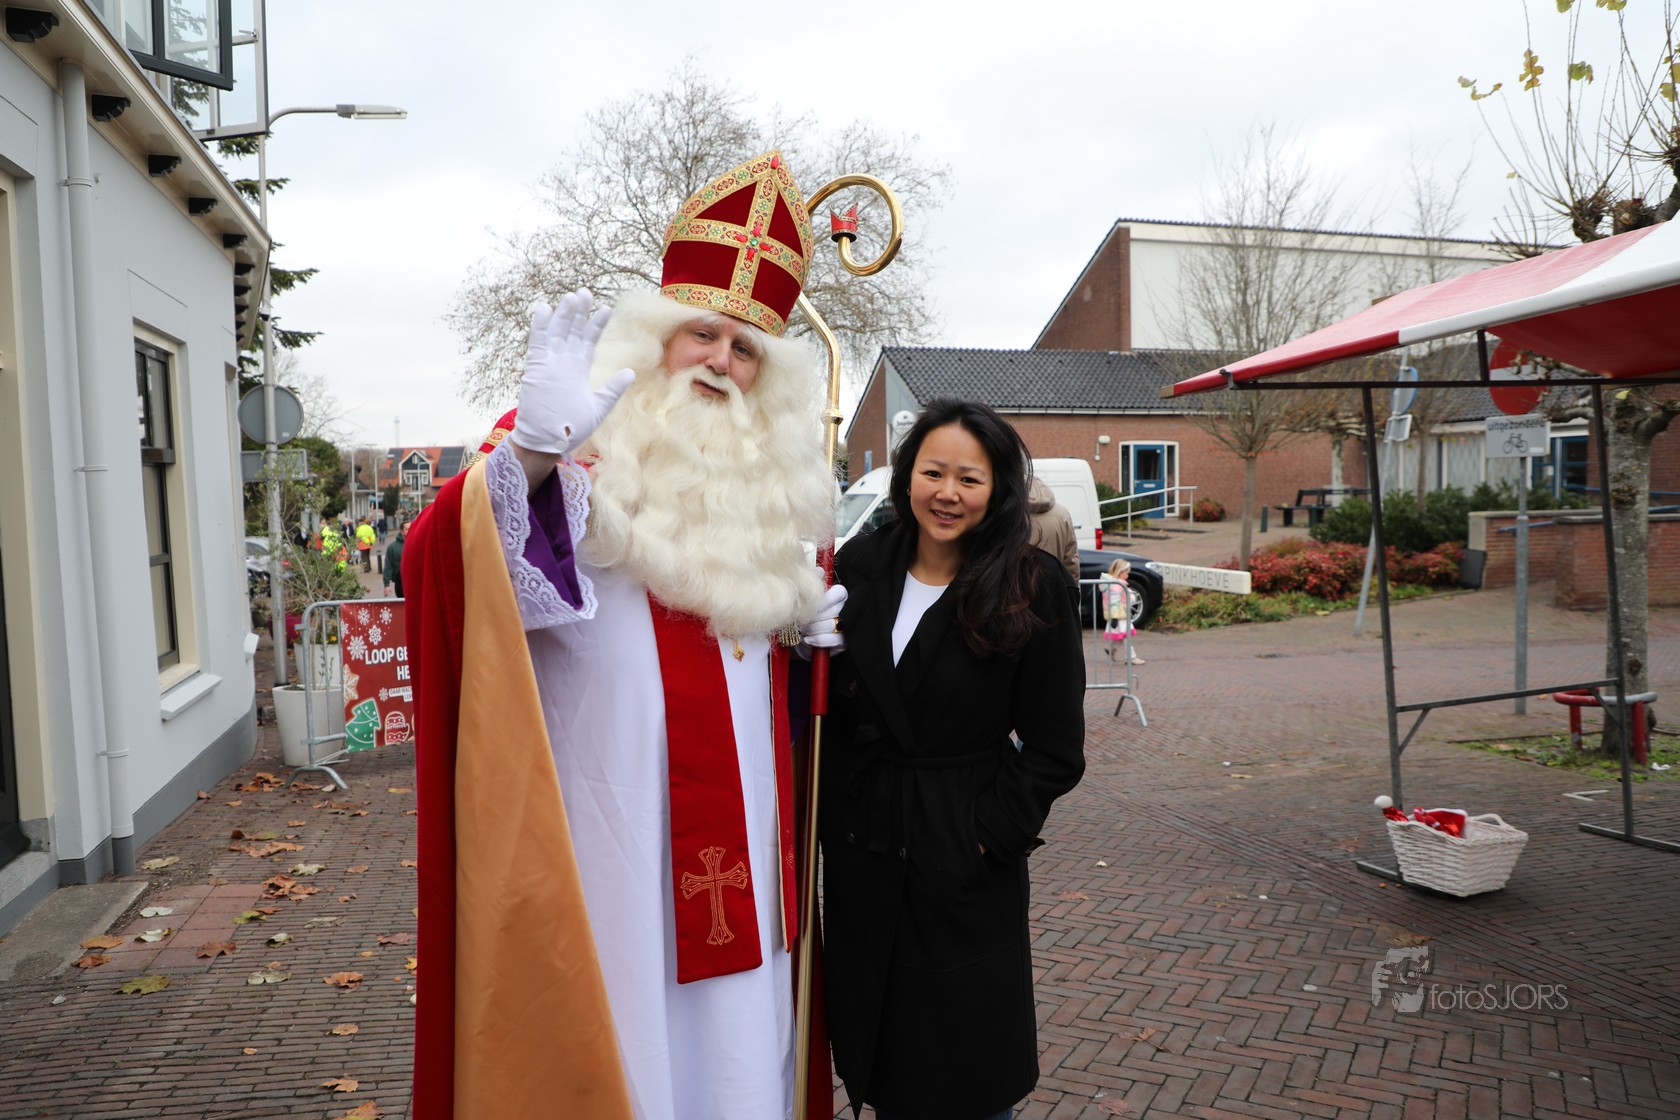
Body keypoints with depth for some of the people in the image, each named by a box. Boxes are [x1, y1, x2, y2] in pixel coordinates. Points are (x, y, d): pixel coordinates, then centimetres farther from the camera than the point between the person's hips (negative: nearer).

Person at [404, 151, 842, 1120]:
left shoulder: (765, 487, 10)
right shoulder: (588, 457, -10)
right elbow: (438, 561, -30)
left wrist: (809, 630, 4)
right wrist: (529, 453, -47)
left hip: (740, 842, 6)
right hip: (615, 835, -6)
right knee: (623, 1040, 6)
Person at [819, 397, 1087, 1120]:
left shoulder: (1034, 587, -9)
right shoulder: (858, 567, 0)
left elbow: (1054, 748, -7)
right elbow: (821, 708, 5)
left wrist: (989, 837, -12)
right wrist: (830, 825, -2)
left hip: (964, 870, -3)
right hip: (859, 857, 3)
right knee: (875, 1049, 18)